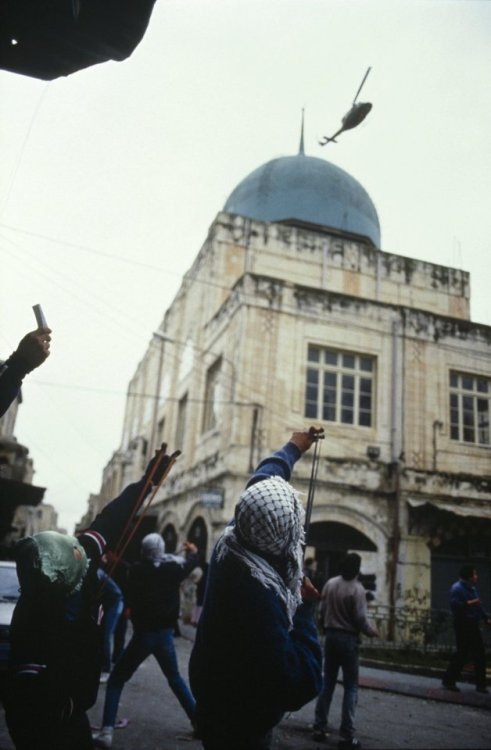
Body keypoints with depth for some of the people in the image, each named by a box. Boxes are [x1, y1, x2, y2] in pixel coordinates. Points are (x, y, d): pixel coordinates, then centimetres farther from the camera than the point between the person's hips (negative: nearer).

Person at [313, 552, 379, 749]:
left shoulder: (330, 583, -1)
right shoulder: (357, 589, -16)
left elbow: (322, 611, 4)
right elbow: (360, 619, -15)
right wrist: (371, 632, 5)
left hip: (331, 636, 5)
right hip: (348, 638, -5)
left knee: (327, 683, 14)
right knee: (351, 686, 6)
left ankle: (319, 728, 18)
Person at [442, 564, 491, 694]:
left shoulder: (472, 588, 16)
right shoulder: (457, 588, -13)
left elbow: (478, 605, 22)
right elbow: (454, 604, -24)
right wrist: (468, 603, -26)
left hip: (473, 624, 9)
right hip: (463, 625, -9)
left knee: (480, 655, 9)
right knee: (462, 653, -4)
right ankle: (448, 681, 9)